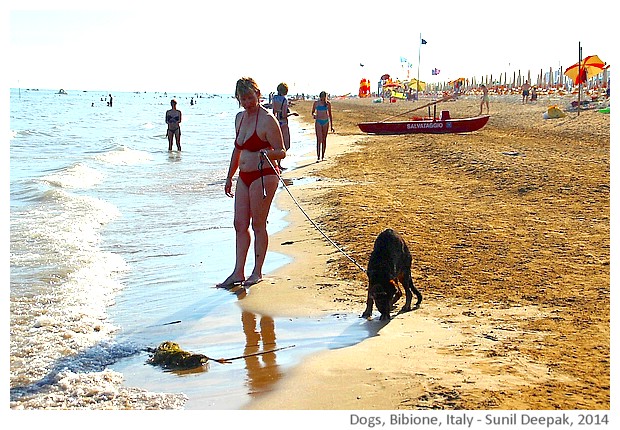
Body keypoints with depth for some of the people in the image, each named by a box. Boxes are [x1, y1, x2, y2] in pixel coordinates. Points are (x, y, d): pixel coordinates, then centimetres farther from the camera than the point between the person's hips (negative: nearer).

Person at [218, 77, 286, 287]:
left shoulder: (267, 119, -12)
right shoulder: (240, 117, 13)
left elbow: (281, 152, -13)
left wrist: (266, 153, -34)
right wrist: (229, 177, 23)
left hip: (263, 176, -8)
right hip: (244, 177, 8)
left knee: (258, 224, -1)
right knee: (240, 224, 7)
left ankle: (257, 272, 9)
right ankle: (238, 272, 12)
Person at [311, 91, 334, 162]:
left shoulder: (328, 104, 3)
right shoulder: (316, 103, -1)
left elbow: (330, 114, 9)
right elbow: (313, 112, 10)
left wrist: (331, 125, 9)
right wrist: (313, 115, -15)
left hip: (326, 122, 2)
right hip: (318, 122, -2)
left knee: (324, 139, 7)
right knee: (319, 139, -11)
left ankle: (323, 156, 16)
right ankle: (318, 157, -12)